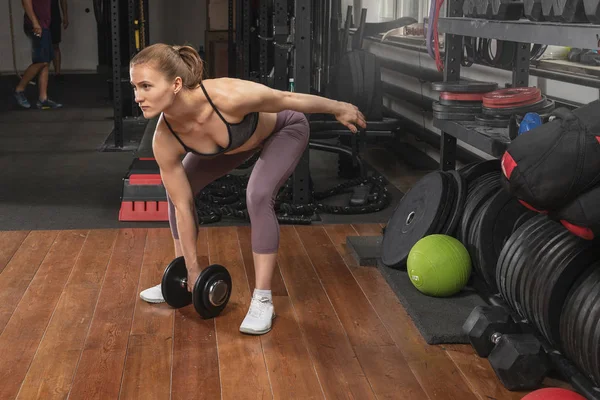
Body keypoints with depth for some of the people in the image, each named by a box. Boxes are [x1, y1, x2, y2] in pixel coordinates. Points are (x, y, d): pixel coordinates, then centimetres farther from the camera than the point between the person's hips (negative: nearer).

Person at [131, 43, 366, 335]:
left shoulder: (227, 97, -44)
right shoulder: (165, 142, -29)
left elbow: (287, 99, -26)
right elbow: (182, 206, -16)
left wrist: (339, 109, -10)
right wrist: (192, 269, -8)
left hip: (285, 127, -5)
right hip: (239, 136, 5)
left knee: (258, 197, -25)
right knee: (177, 189, 1)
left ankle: (262, 301, -12)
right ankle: (181, 278, 20)